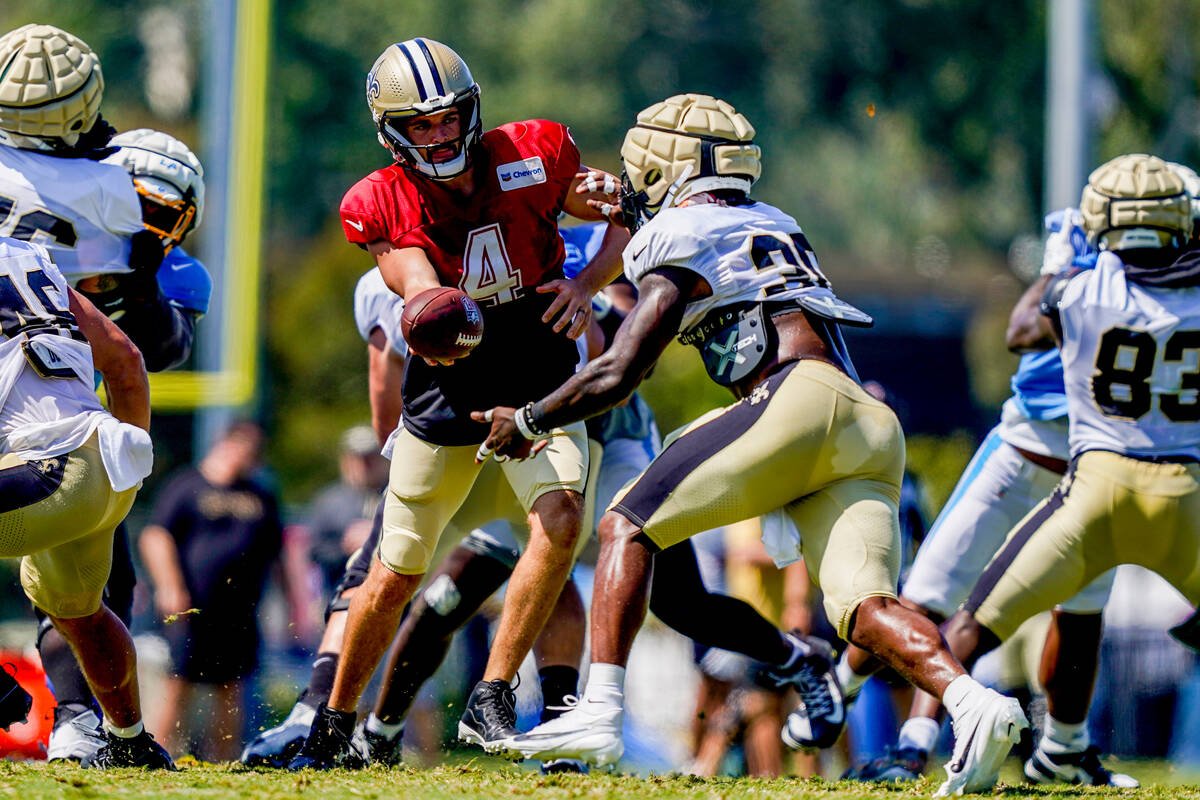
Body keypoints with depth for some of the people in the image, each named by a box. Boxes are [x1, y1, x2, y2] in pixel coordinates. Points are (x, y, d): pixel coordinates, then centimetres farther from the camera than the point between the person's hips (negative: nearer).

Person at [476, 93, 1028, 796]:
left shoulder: (681, 240, 8)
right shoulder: (773, 227, 31)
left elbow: (619, 374, 3)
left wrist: (528, 421, 18)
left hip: (802, 399, -7)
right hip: (873, 430, 7)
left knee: (629, 527, 3)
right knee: (863, 605, -7)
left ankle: (600, 714, -9)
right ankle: (974, 703, -34)